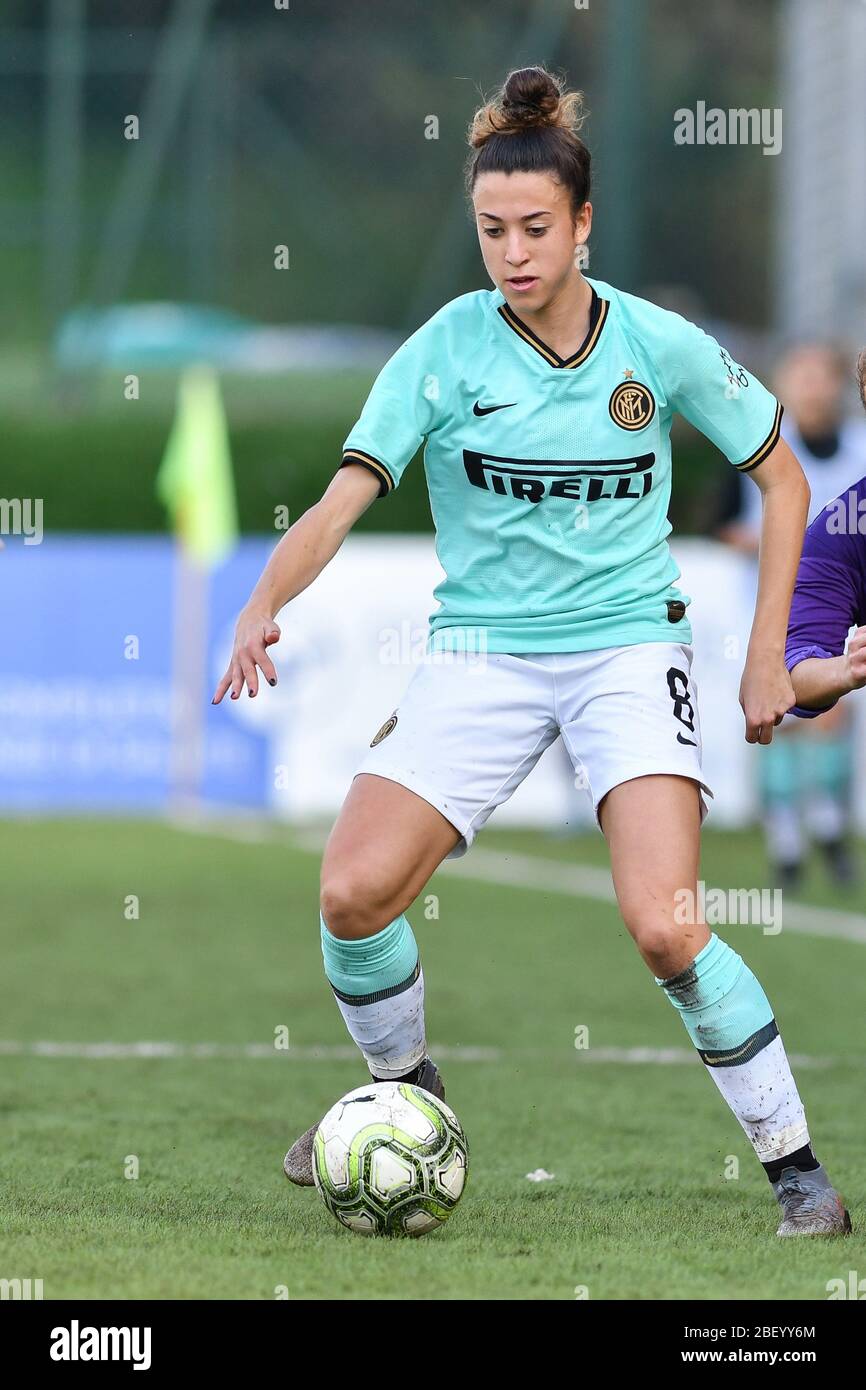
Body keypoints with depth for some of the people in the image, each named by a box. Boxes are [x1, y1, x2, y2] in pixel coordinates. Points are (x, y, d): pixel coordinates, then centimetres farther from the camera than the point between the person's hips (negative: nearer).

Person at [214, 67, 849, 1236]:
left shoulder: (660, 346, -5)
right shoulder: (444, 351, -6)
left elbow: (780, 474, 9)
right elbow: (345, 496, -15)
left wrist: (768, 651, 3)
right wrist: (262, 606, -33)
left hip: (628, 646, -2)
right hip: (482, 650, 2)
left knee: (663, 925, -21)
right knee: (353, 891, -14)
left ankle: (795, 1164, -6)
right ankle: (405, 1096, 15)